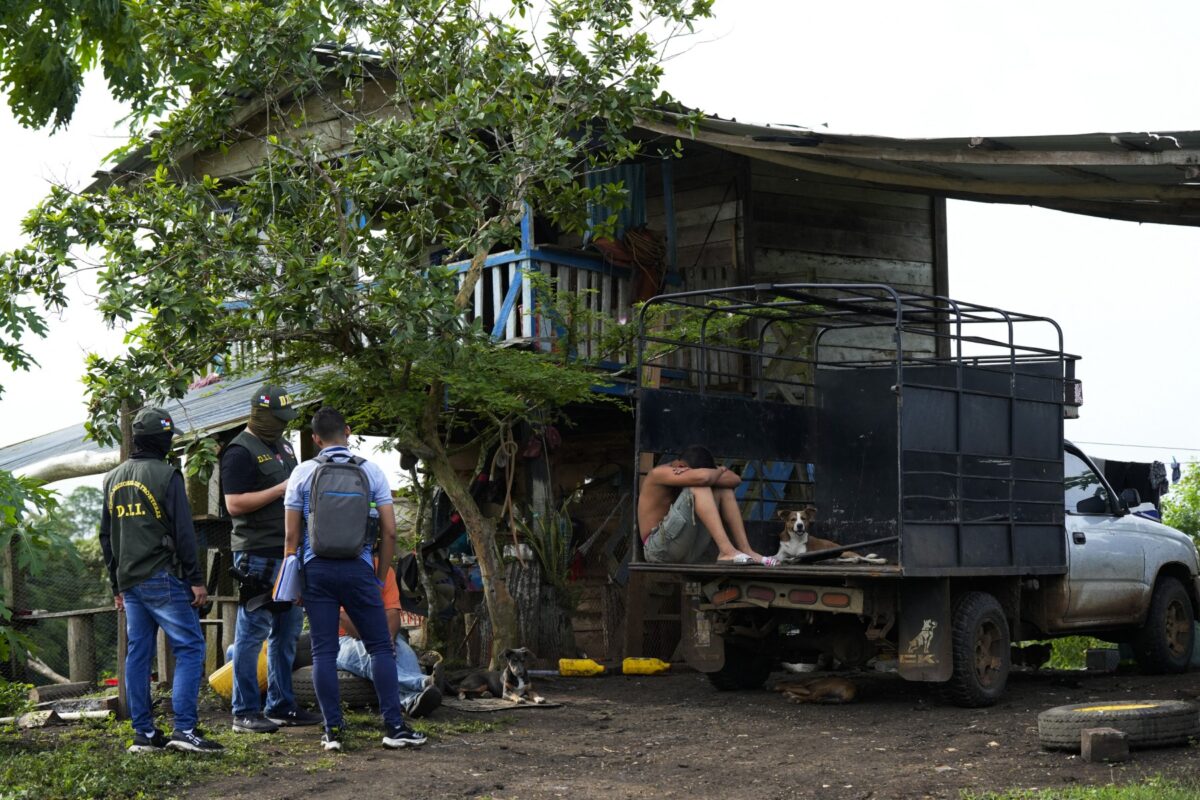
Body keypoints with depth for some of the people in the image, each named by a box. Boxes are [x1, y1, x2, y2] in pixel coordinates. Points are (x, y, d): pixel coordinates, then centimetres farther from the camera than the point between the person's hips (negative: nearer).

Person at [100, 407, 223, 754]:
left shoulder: (113, 479, 14)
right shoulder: (165, 475, -9)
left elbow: (106, 536, 18)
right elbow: (182, 532, -13)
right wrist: (196, 579, -9)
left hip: (129, 582, 8)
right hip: (163, 579, -7)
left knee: (138, 654, 9)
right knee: (189, 648, -6)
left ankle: (144, 733, 11)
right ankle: (185, 729, -14)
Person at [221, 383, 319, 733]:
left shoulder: (282, 445, 17)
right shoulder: (240, 451, -10)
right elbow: (235, 505, -18)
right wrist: (281, 489, -19)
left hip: (288, 551, 9)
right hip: (258, 554, -9)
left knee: (288, 630, 13)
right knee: (253, 632, -5)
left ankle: (281, 705, 21)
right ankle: (245, 712, 1)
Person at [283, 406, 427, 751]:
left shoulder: (303, 473, 4)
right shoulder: (371, 471, 4)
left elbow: (291, 535, 4)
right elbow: (389, 531, 3)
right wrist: (380, 578, 12)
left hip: (316, 568, 1)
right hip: (358, 568, -1)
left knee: (324, 651, 4)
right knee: (380, 647, 4)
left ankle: (333, 730, 2)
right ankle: (394, 725, -1)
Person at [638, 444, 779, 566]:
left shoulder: (695, 468, 11)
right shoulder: (659, 474, -14)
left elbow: (735, 479, 0)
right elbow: (702, 478, -30)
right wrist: (719, 471, -9)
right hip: (660, 549, -8)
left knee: (722, 489, 2)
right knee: (697, 488, -24)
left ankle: (746, 551, -9)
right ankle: (727, 551, -35)